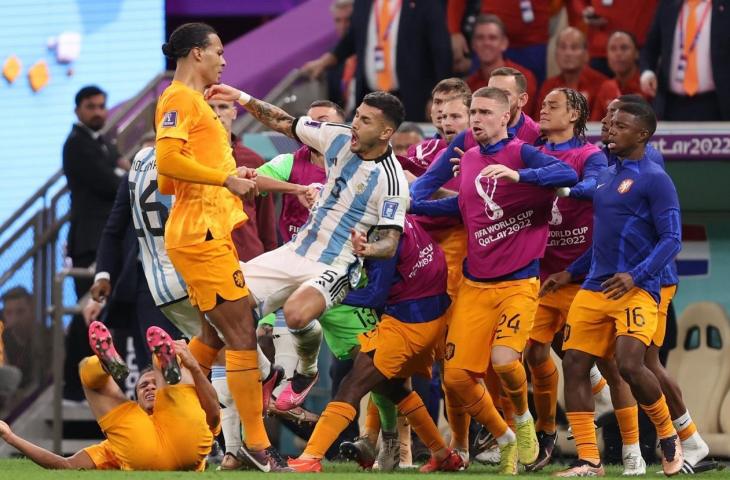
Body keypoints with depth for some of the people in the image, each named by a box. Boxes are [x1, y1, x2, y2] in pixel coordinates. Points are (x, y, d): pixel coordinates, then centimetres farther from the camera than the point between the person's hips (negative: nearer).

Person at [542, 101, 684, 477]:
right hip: (594, 288, 8)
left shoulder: (654, 180, -7)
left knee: (629, 365, -22)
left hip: (635, 291, -8)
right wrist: (571, 273, 23)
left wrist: (635, 276, -23)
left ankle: (668, 438, 3)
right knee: (574, 365, -2)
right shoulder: (606, 177, 17)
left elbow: (671, 240, -11)